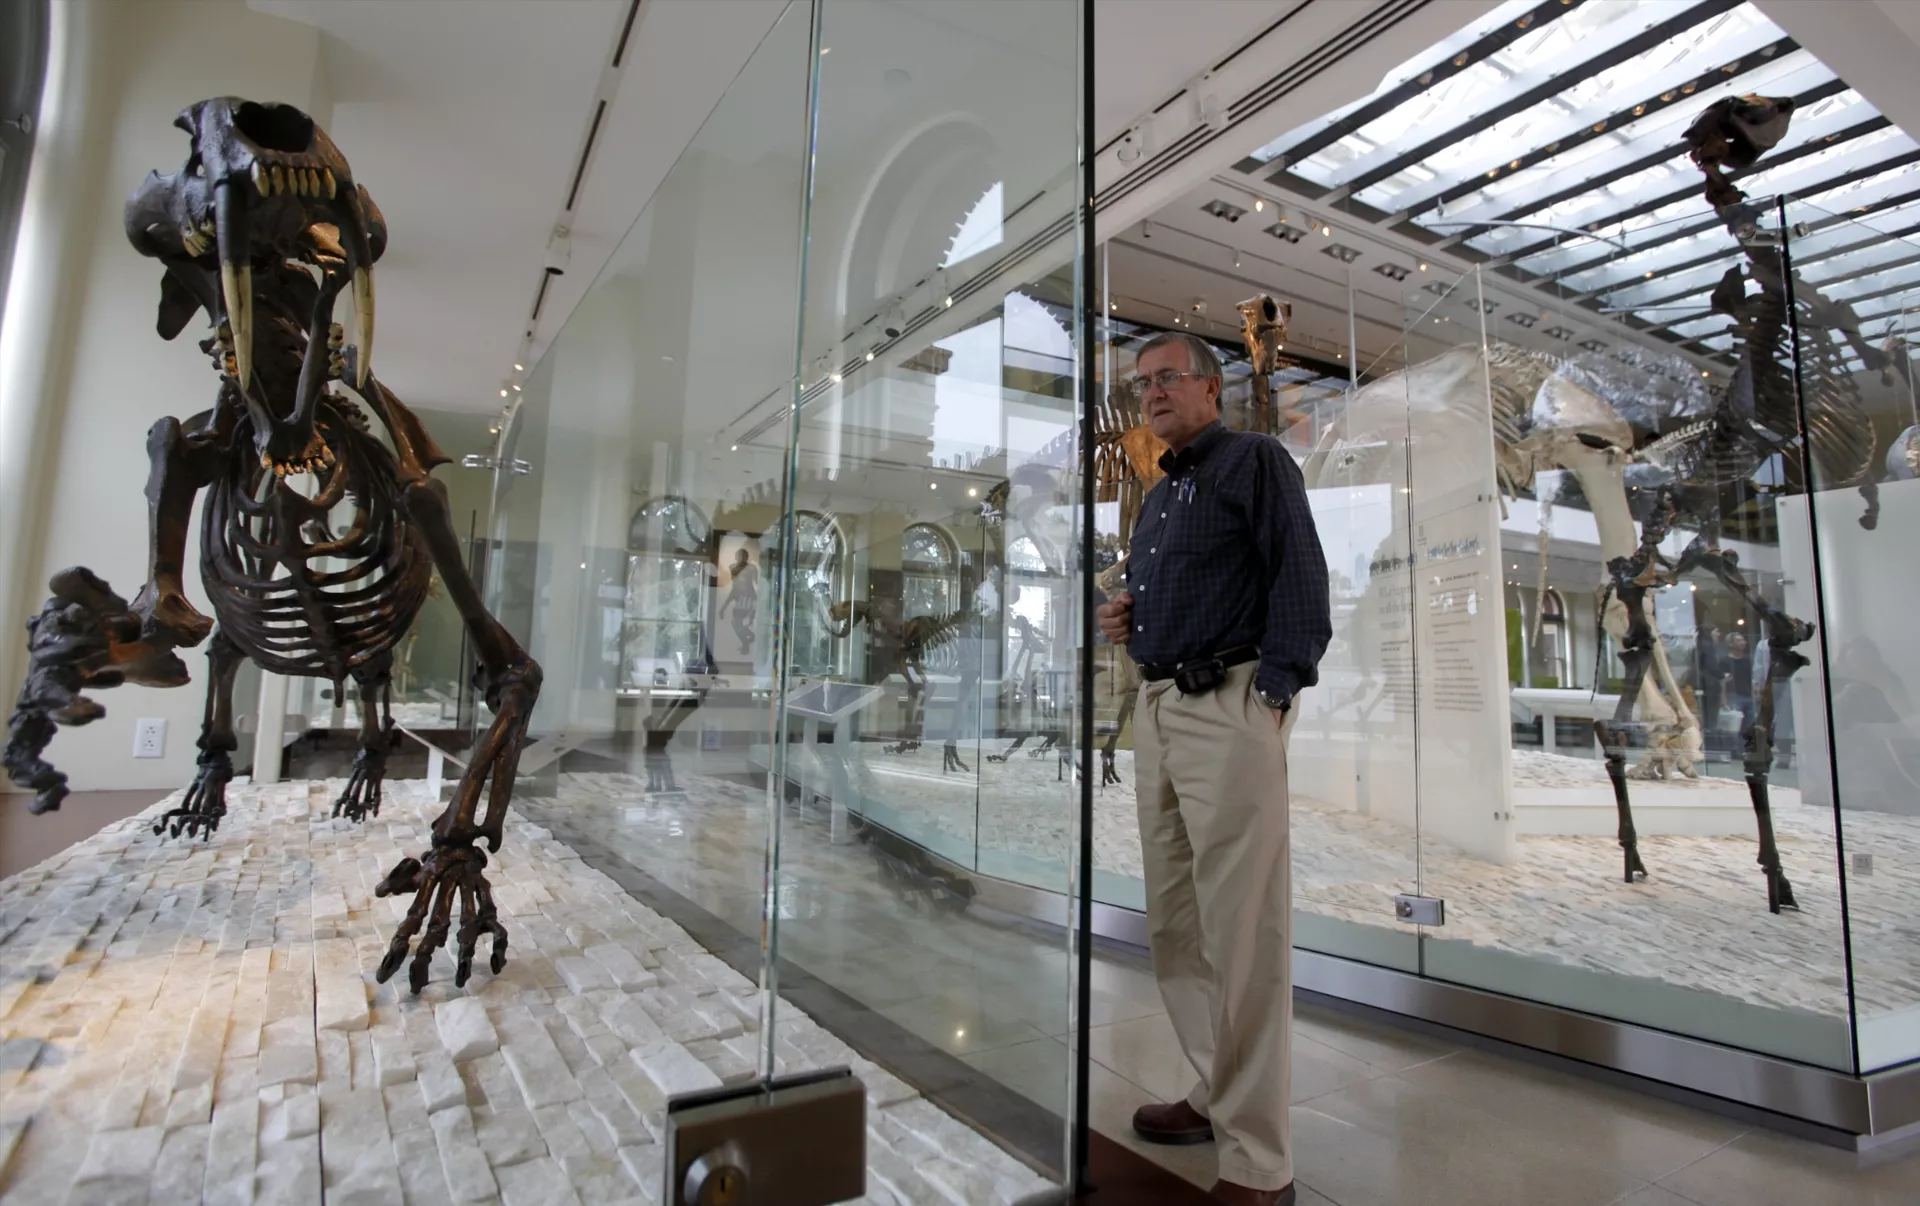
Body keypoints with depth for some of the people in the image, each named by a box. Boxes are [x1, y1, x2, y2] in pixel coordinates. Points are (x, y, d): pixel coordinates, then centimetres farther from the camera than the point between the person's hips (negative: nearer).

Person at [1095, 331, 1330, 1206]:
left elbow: (1299, 579, -10)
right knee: (1173, 923, 14)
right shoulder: (1157, 494, 24)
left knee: (1241, 934, -6)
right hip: (1156, 707, 9)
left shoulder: (1255, 460, 0)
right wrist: (1123, 618, 10)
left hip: (1230, 704, -8)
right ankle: (1219, 1092, 31)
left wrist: (1272, 694, -19)